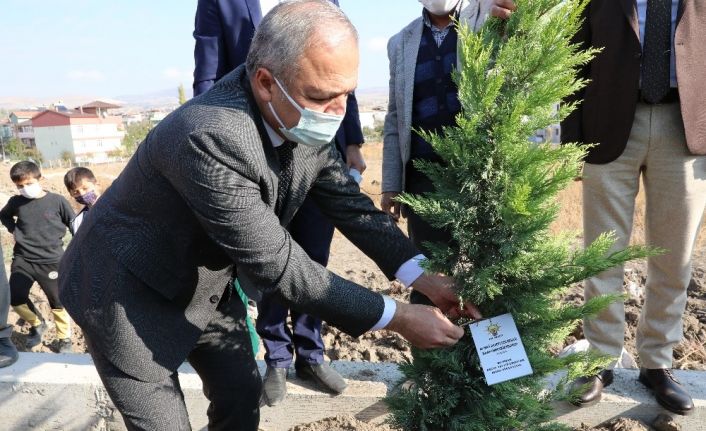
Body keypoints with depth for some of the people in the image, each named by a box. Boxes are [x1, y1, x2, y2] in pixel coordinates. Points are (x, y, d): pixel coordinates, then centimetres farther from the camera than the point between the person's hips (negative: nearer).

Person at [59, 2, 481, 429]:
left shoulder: (306, 124, -13)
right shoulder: (212, 137, -37)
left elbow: (350, 202, -4)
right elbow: (276, 264, -33)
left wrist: (423, 279, -13)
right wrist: (396, 317, -26)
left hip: (205, 286, 7)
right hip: (130, 295, -6)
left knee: (243, 395, 16)